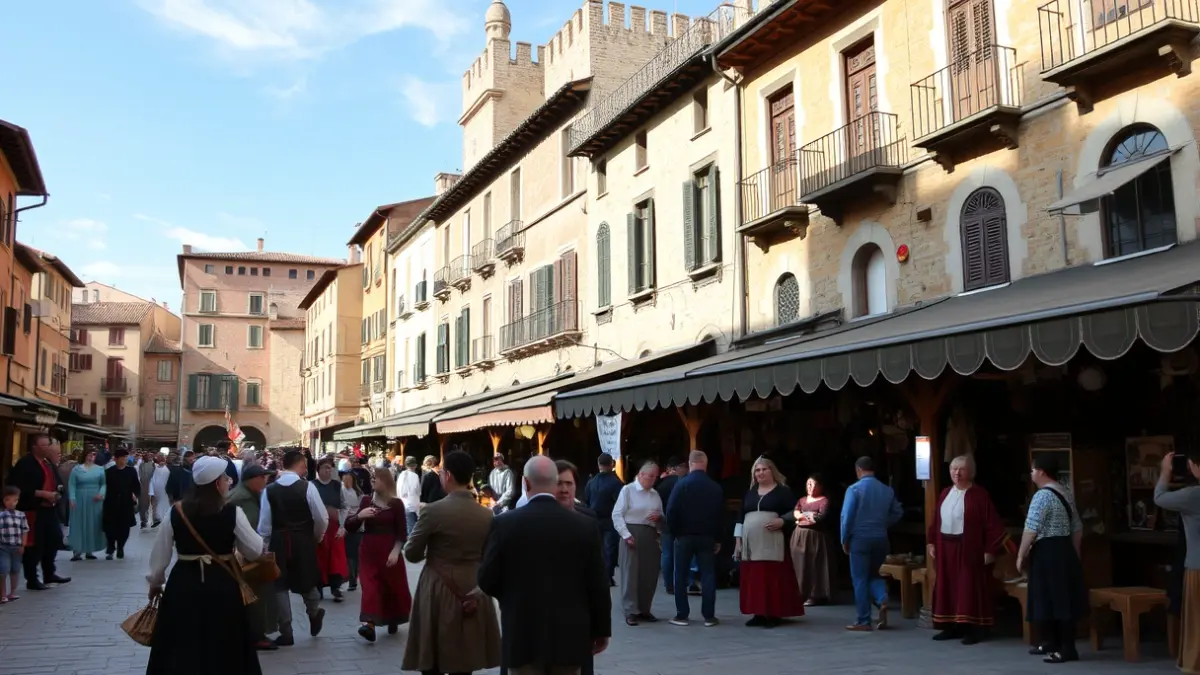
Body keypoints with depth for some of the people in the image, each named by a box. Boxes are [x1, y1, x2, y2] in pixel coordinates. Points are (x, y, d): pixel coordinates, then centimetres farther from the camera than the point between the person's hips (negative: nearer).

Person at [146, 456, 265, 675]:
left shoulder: (176, 513, -5)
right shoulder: (233, 513, -11)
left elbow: (160, 553, 3)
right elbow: (255, 551, -4)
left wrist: (155, 582, 19)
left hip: (183, 584, 2)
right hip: (221, 585, -2)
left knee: (181, 647, 12)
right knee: (222, 648, 12)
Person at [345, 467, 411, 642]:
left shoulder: (396, 504, -5)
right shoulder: (366, 500, 3)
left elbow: (402, 533, -3)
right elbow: (352, 526, 4)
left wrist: (395, 551, -15)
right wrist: (359, 515, -16)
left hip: (389, 551, -1)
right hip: (368, 550, 1)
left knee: (393, 586, 8)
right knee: (370, 586, -10)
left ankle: (392, 620, 29)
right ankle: (369, 624, -20)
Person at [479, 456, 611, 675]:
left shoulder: (504, 523, -9)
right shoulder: (584, 525, -5)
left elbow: (486, 581, -4)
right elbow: (598, 585, -1)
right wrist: (601, 630, 11)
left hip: (523, 637, -1)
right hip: (570, 637, 2)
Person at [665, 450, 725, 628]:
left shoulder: (681, 485, -10)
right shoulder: (716, 488, 0)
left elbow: (671, 512, -12)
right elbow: (721, 515, 3)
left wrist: (674, 532, 0)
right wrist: (717, 539, 10)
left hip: (684, 536, -2)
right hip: (707, 537, 2)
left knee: (681, 576, 7)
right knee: (708, 575, 6)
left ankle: (681, 615, 7)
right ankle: (709, 616, 5)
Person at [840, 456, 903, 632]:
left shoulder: (855, 489, -10)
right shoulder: (887, 490, 4)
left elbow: (846, 516, -12)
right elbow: (898, 512, 12)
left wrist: (844, 540, -1)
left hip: (860, 539, -4)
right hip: (881, 539, 4)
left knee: (860, 579, 4)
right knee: (873, 574, 22)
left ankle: (863, 621, 6)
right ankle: (882, 600, -5)